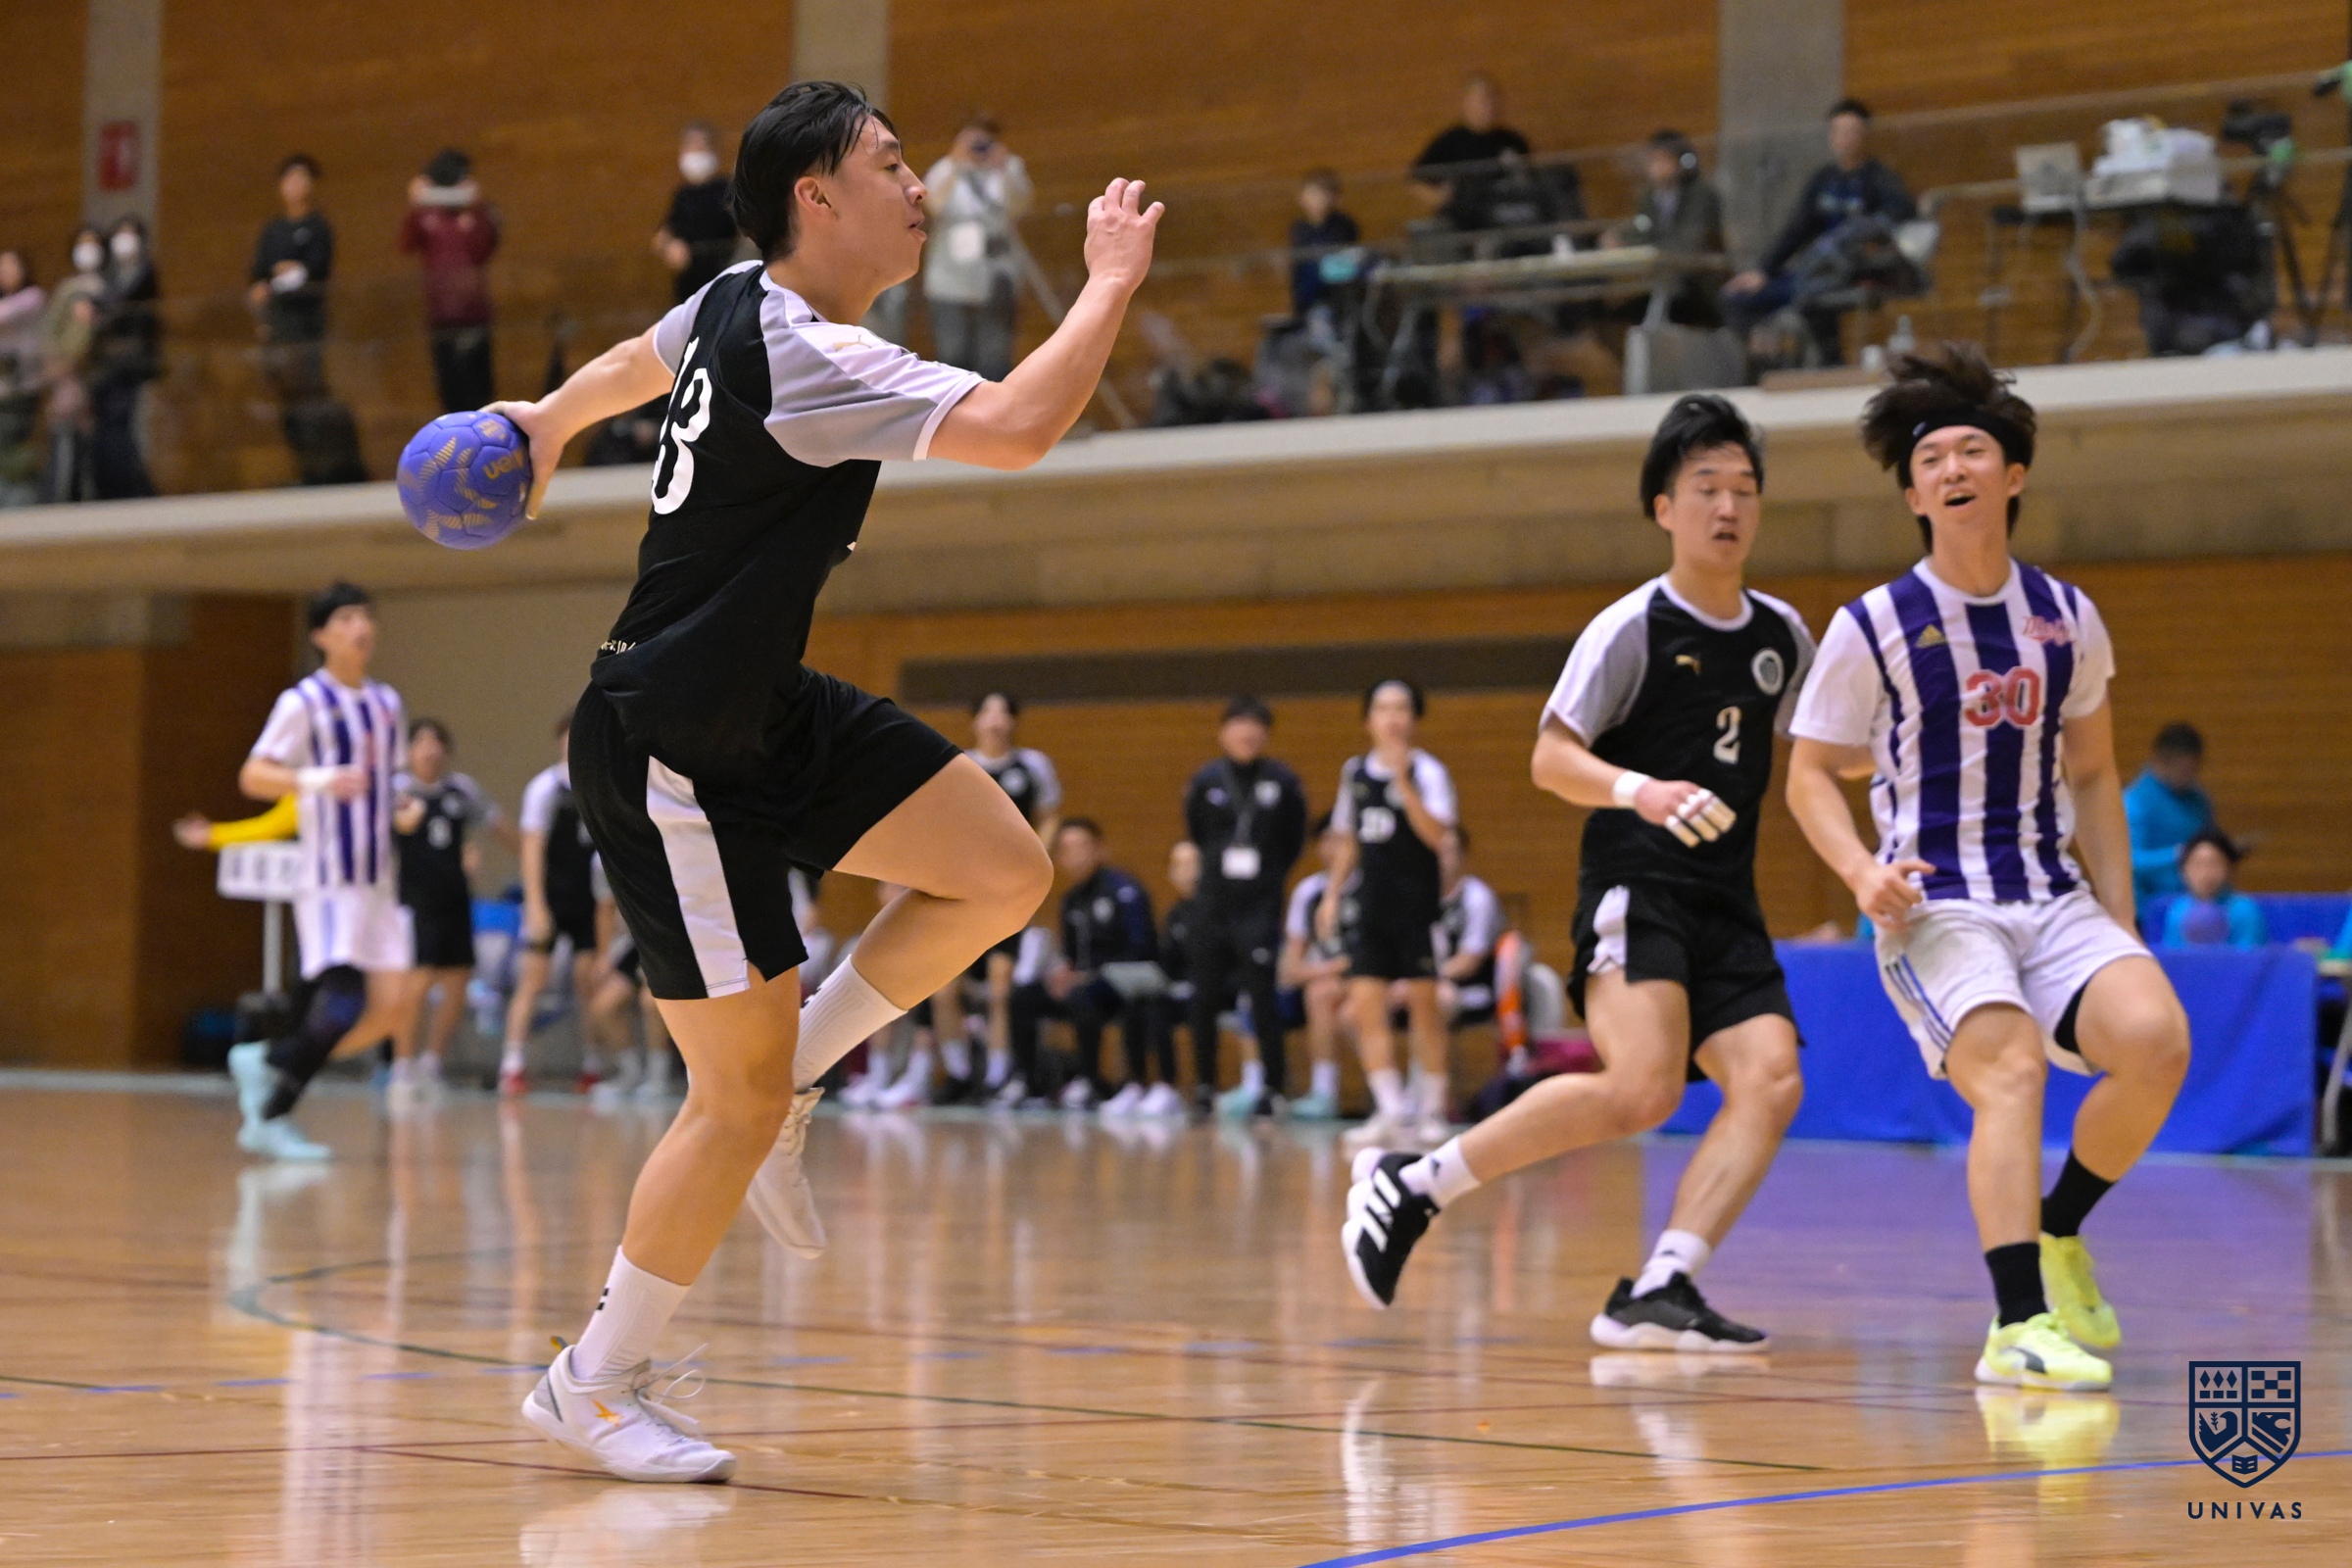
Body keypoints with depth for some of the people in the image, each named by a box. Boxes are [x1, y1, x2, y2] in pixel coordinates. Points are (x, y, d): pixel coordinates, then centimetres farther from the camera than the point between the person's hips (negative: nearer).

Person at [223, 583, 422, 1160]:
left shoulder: (386, 702, 16)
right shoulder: (304, 701, -6)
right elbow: (253, 776, -12)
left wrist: (406, 807, 6)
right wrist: (317, 779, -28)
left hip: (379, 880, 7)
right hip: (329, 880, -7)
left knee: (390, 1008, -1)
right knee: (341, 1007, -16)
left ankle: (267, 1064, 13)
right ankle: (270, 1115, 0)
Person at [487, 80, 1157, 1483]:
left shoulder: (742, 305, 5)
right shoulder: (803, 355, -25)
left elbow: (632, 365, 27)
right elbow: (1017, 429, -36)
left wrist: (549, 422, 48)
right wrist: (1113, 281, -21)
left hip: (766, 710, 10)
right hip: (670, 751, -10)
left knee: (1005, 870, -3)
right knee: (742, 1101, -4)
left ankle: (788, 1072, 12)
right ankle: (596, 1384, 12)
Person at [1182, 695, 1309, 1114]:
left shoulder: (1282, 782, -2)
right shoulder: (1206, 782, 3)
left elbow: (1295, 840, 9)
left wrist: (1273, 875, 6)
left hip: (1260, 907, -3)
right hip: (1212, 906, 3)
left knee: (1262, 995, -6)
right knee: (1204, 998, 5)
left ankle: (1274, 1087, 3)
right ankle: (1205, 1085, 16)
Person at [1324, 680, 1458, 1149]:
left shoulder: (1426, 771, -6)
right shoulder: (1355, 772, 10)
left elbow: (1436, 834, -20)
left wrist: (1402, 781, -25)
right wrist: (1332, 895, 14)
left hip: (1416, 904, -5)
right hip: (1372, 907, 5)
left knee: (1423, 1005, 1)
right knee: (1364, 1008, -5)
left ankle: (1432, 1109, 12)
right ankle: (1391, 1111, -5)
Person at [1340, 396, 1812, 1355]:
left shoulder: (1782, 637, 14)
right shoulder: (1633, 628, -4)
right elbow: (1551, 758, -7)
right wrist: (1639, 791, -23)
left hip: (1727, 905, 7)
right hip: (1635, 887, -6)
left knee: (1770, 1079, -17)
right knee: (1642, 1088, -25)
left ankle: (1657, 1293, -21)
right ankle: (1411, 1186, -11)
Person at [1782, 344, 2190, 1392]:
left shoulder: (2066, 617, 9)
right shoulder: (1870, 628, -2)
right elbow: (1811, 776, 3)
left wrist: (2121, 925, 13)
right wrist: (1862, 872, -17)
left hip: (2052, 899, 4)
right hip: (1932, 906, -4)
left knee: (2155, 1038, -21)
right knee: (2011, 1067, -28)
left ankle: (2060, 1232, 5)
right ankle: (2019, 1327, -28)